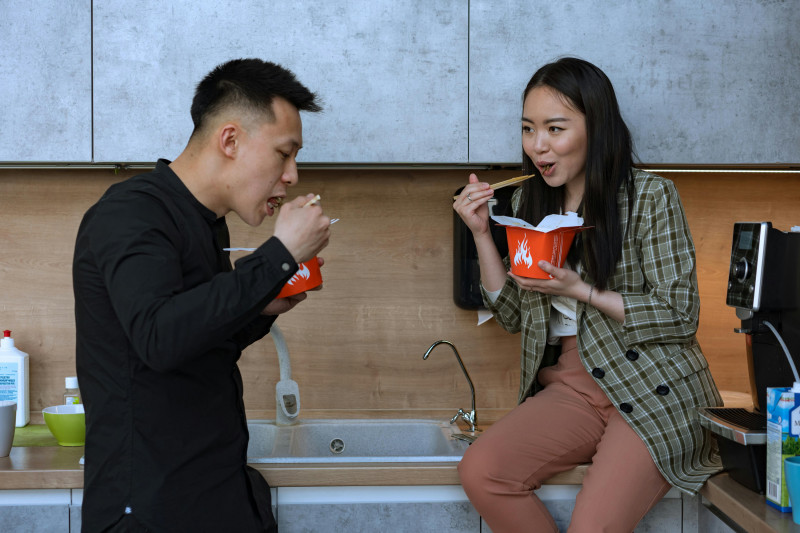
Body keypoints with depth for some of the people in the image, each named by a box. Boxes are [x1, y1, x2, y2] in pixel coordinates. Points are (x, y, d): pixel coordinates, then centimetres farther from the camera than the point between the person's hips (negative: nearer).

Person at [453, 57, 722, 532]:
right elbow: (513, 315, 13)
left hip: (653, 390, -5)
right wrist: (481, 232, 1)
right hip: (569, 386, 5)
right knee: (479, 472, -20)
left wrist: (579, 289, -17)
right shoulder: (529, 202, 11)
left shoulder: (650, 196, -6)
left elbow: (680, 315, -8)